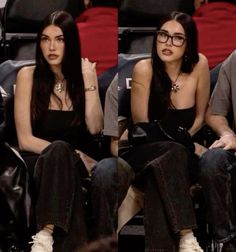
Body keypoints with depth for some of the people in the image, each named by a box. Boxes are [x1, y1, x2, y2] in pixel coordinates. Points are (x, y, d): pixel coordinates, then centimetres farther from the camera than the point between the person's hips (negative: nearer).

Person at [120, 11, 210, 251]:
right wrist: (175, 144, -20)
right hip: (143, 154, -2)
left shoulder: (199, 64, -8)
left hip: (181, 154, 2)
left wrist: (184, 139, -11)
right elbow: (141, 127, -9)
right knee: (172, 153, -34)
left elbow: (200, 116, 5)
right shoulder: (144, 69, -14)